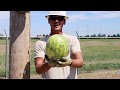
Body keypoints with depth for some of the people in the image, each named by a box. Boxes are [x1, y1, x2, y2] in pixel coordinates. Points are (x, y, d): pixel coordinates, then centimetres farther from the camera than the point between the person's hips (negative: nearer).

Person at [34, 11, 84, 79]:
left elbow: (80, 62, -9)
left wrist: (69, 62, -29)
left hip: (70, 77, 0)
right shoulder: (40, 43, 2)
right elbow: (38, 69, -7)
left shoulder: (73, 40, 3)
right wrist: (49, 64, -26)